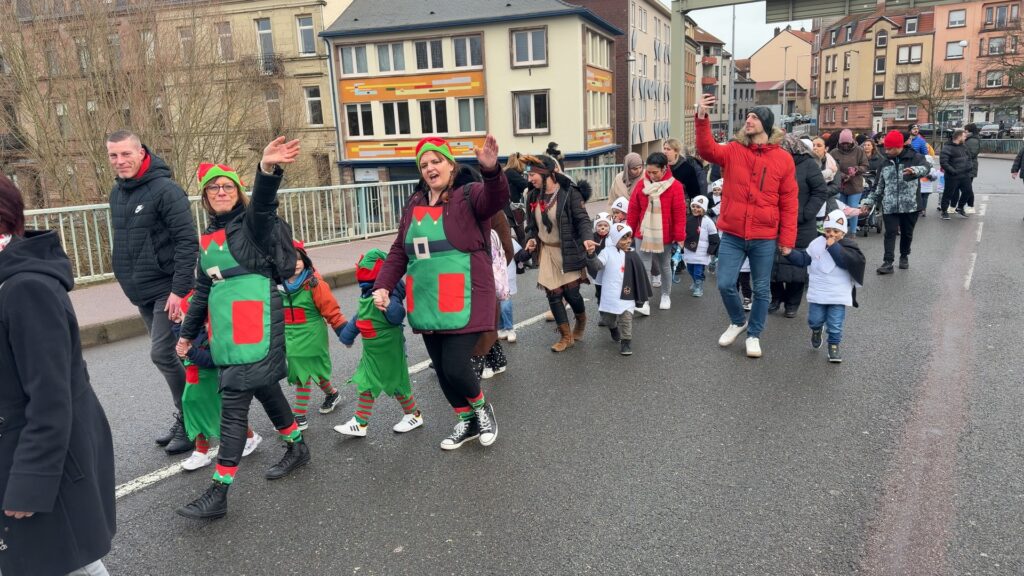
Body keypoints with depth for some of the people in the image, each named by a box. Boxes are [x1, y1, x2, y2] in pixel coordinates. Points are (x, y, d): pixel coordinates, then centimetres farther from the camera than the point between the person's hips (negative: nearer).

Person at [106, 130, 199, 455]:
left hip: (167, 290, -8)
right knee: (167, 355, 13)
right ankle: (184, 419, 24)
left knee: (162, 354, -10)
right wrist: (130, 281, 17)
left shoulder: (165, 190, -14)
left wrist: (179, 289, -24)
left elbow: (187, 242, -19)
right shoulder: (116, 194, 10)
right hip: (141, 293, 8)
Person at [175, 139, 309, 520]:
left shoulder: (252, 223, -5)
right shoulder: (208, 238, 18)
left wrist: (268, 169, -50)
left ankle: (219, 493, -3)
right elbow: (203, 289, 24)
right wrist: (188, 332, 26)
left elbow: (264, 201, -28)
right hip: (226, 330, 8)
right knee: (263, 387, 18)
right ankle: (297, 448, 38)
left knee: (234, 401, -8)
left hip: (255, 327, -8)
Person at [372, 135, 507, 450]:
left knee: (455, 368, -10)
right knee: (441, 370, 14)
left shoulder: (469, 195, -5)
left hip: (461, 303, -6)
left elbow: (496, 198, -28)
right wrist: (383, 285, 3)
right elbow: (399, 252, 15)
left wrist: (491, 171, -48)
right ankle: (467, 421, 36)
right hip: (426, 304, 6)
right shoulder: (414, 204, 13)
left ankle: (482, 408, 22)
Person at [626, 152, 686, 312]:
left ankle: (666, 296, 32)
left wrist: (680, 237, -8)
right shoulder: (641, 185, -1)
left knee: (665, 267, 15)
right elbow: (633, 211, 4)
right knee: (644, 268, -2)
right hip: (643, 235, 2)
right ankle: (644, 302, -2)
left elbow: (680, 213, -8)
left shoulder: (675, 186, -10)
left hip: (665, 236, -2)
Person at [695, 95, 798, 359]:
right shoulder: (733, 151, 2)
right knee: (725, 284, 3)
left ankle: (754, 335, 28)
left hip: (764, 238, -1)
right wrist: (702, 119, -34)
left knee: (761, 289, 10)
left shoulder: (783, 159, -1)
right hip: (732, 235, 1)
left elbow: (789, 203, 0)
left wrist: (787, 239, -3)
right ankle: (737, 321, 31)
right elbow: (707, 150, -19)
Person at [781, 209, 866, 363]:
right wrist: (790, 253, -8)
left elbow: (849, 261, -22)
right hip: (818, 292, 2)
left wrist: (834, 247, -22)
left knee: (835, 324, 0)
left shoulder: (848, 245, -5)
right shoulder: (817, 243, 3)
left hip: (839, 294, -2)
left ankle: (834, 346, 18)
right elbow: (803, 259, 7)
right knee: (814, 320, 9)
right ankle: (817, 329, 42)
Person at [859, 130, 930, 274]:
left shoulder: (914, 158, -4)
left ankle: (904, 256, 32)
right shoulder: (885, 163, 9)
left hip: (910, 205, -2)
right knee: (890, 233, -5)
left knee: (907, 233, 12)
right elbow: (878, 187, 13)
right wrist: (868, 202, 5)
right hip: (889, 206, 2)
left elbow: (925, 168, -25)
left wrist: (915, 170, -48)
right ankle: (888, 262, -6)